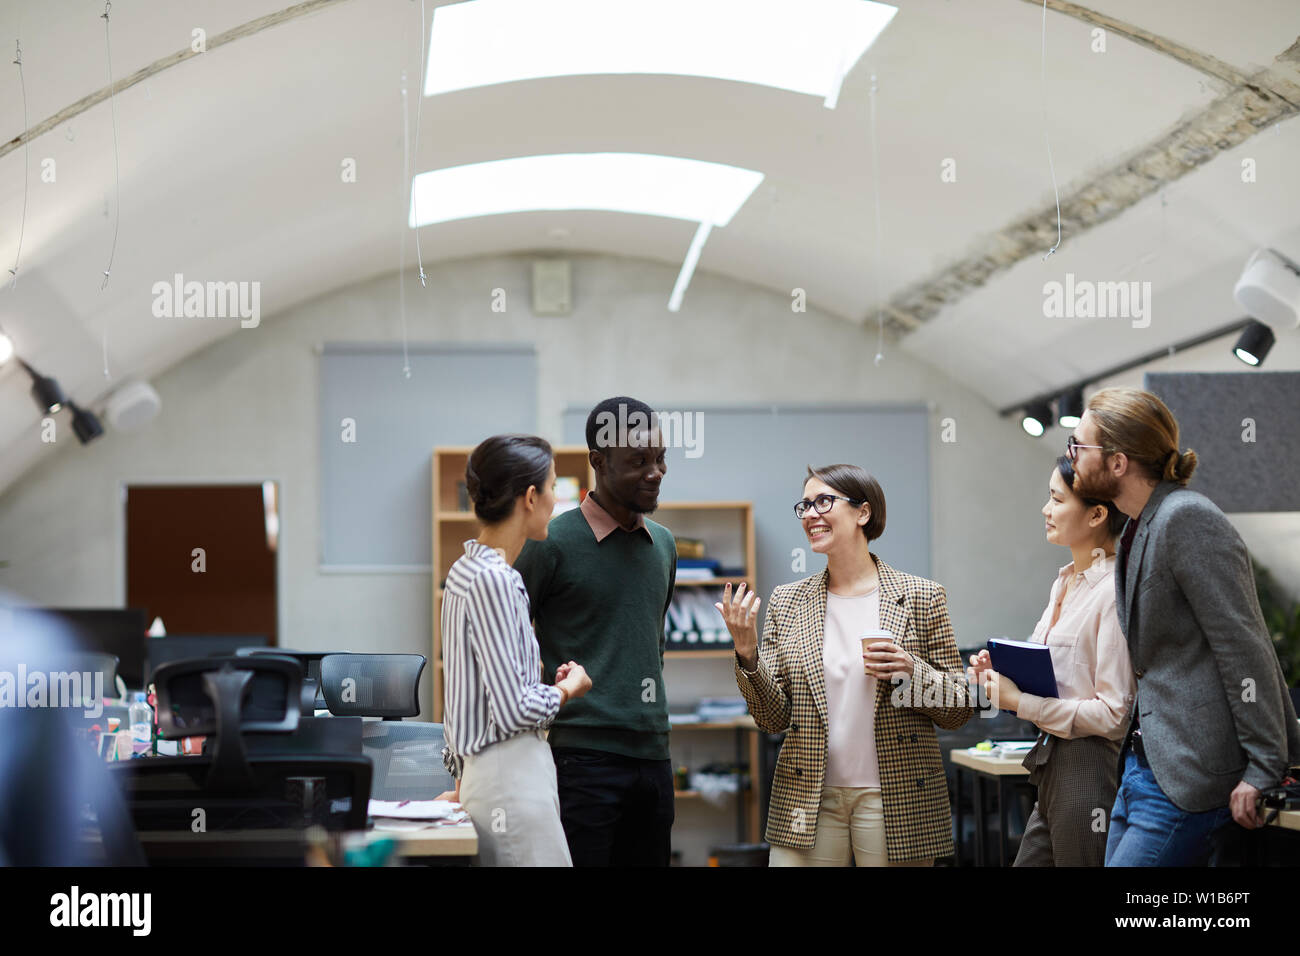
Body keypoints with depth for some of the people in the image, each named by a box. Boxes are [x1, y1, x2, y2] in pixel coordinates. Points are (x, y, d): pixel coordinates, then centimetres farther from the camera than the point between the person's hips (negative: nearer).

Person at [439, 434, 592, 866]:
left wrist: (462, 775, 25)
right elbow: (515, 709, -19)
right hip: (511, 777, -10)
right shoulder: (492, 580, -17)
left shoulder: (467, 570, 14)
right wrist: (568, 689, 0)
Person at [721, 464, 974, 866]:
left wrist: (911, 671, -16)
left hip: (896, 801, -2)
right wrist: (747, 654, -12)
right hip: (806, 799, 2)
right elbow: (773, 718, 4)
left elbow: (960, 708, 2)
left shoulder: (921, 597, 0)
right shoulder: (787, 602, 6)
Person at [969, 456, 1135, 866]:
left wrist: (1019, 702, -16)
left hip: (1090, 771, -9)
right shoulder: (1065, 582, 13)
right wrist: (1000, 675, 5)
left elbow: (1111, 713, -20)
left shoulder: (1113, 592, -16)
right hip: (1053, 767, 9)